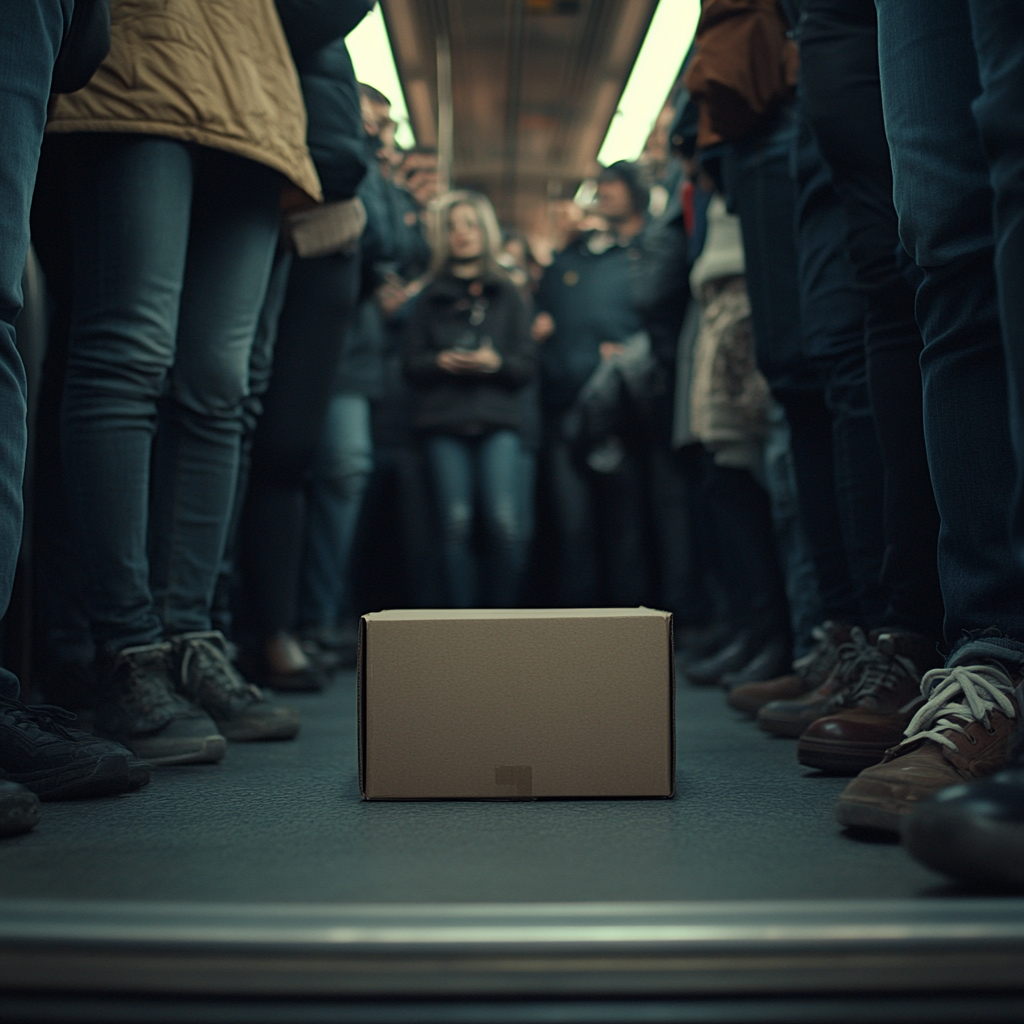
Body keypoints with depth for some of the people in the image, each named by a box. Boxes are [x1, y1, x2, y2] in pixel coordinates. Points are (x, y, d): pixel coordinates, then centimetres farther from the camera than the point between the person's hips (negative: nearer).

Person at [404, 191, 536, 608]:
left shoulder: (506, 294, 17)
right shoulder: (431, 296, 19)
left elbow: (527, 364, 10)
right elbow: (412, 361, 12)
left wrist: (495, 362, -10)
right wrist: (441, 361, -8)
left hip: (498, 417, -1)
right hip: (444, 418, 1)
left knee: (505, 520, -15)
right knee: (456, 522, -8)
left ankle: (502, 614, -3)